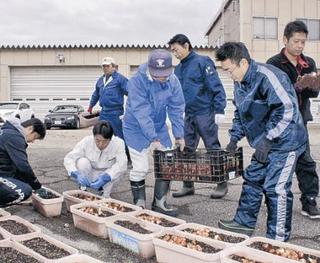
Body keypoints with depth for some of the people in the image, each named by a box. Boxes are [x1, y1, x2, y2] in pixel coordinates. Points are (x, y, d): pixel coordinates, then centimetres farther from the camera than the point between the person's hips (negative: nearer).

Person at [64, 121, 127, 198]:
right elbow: (68, 158, -25)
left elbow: (122, 164, -35)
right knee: (82, 162, -29)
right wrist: (77, 174, -44)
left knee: (120, 169, -30)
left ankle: (106, 194, -7)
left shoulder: (118, 143, -25)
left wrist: (105, 178, -48)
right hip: (89, 178, 0)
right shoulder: (86, 141, -23)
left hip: (107, 177, 0)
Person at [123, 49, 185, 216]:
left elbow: (176, 109, -7)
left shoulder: (173, 81, -10)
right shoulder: (137, 81, -25)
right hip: (136, 129, -5)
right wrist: (153, 139, -32)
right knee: (140, 168, -5)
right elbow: (141, 112, -29)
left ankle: (160, 203, 18)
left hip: (159, 128, 5)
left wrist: (179, 135, -12)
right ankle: (139, 205, 14)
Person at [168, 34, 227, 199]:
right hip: (188, 115, 7)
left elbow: (216, 87, -12)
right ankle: (188, 185, 18)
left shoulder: (202, 62, -8)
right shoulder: (178, 69, 14)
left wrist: (219, 110, -17)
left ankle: (222, 184, 12)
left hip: (205, 113, -7)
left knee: (213, 148, 0)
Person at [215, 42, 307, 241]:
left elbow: (287, 109, -28)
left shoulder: (266, 76, -23)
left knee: (276, 188, -7)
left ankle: (278, 238, 7)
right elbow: (240, 113, 20)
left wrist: (267, 138, -26)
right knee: (252, 180, 15)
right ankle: (244, 223, 30)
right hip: (265, 144, 9)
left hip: (285, 142, -9)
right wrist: (235, 137, 10)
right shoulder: (240, 83, 7)